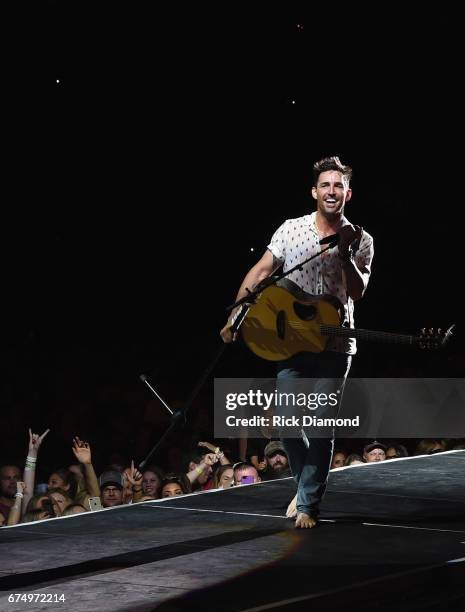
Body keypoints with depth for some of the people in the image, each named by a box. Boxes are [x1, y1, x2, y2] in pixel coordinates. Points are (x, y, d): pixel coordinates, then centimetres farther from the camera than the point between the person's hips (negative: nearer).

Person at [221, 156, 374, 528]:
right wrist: (236, 313, -2)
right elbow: (261, 272, 5)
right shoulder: (291, 230, 3)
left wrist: (345, 256, -22)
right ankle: (306, 482, 22)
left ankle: (308, 505, 6)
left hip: (335, 346, -1)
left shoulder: (361, 240, 1)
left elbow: (358, 292, -9)